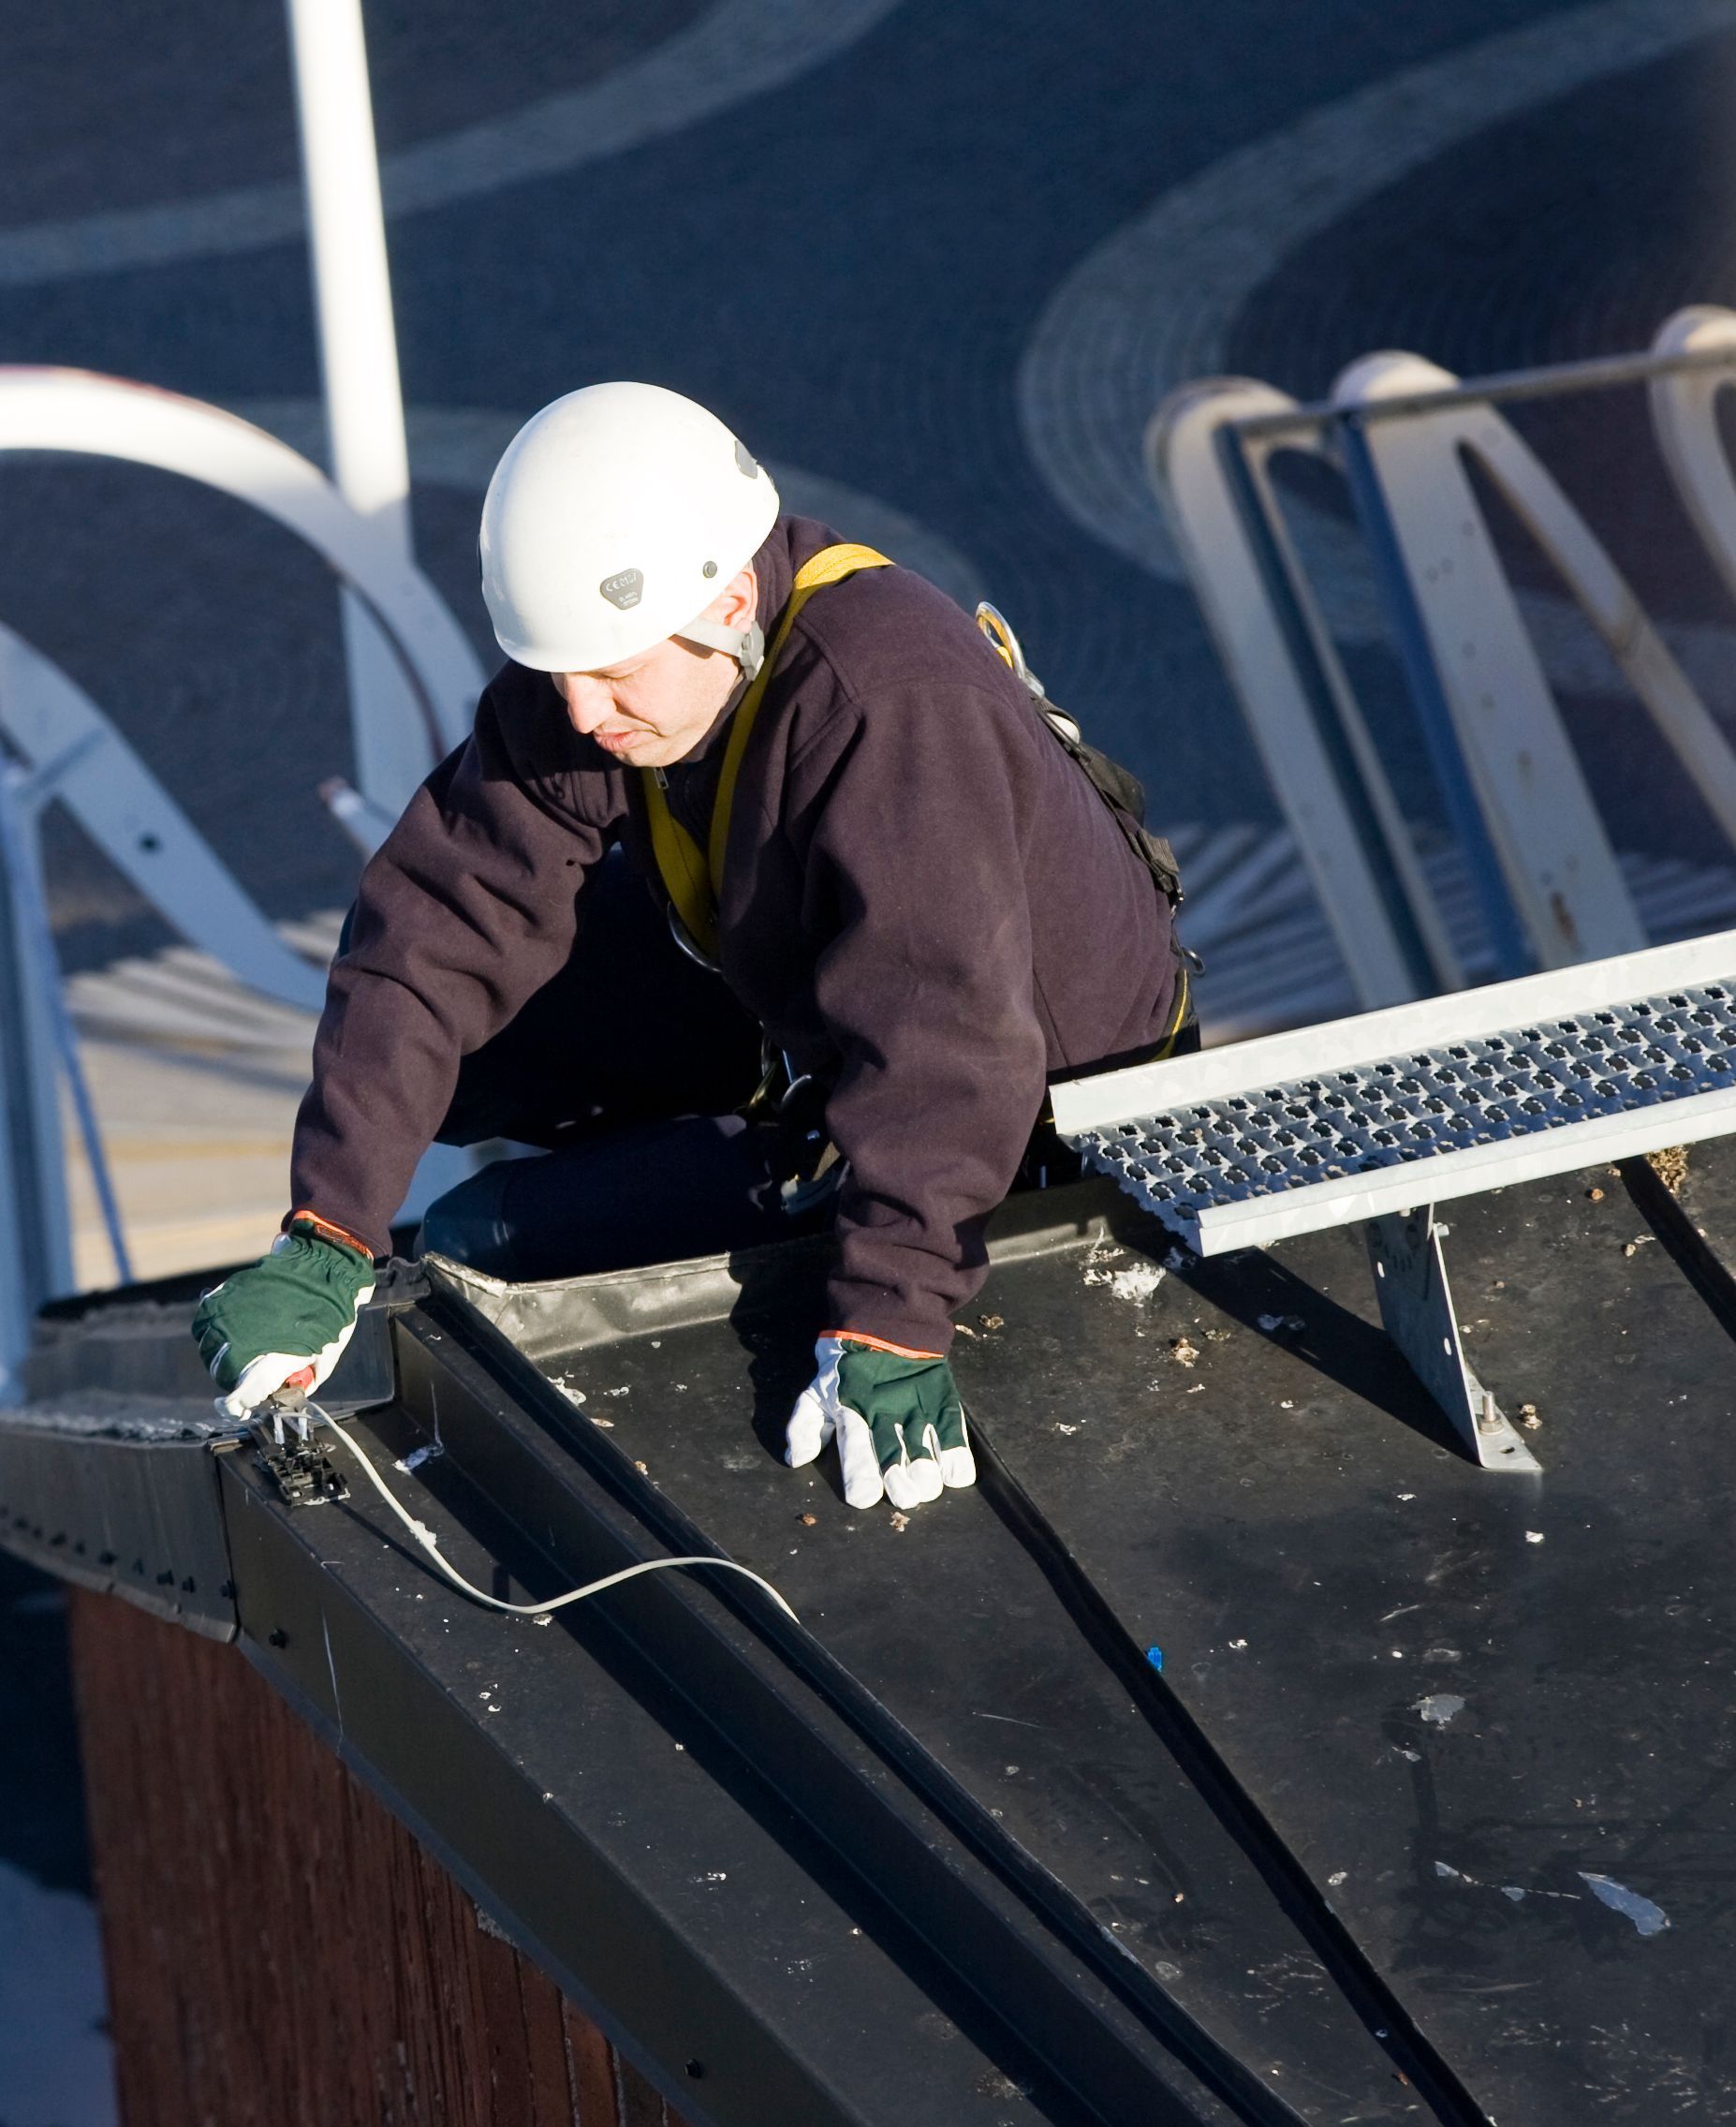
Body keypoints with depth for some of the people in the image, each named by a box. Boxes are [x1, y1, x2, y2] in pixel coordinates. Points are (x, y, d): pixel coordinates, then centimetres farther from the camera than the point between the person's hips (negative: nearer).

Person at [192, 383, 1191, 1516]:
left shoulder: (885, 700, -38)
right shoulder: (599, 646, -16)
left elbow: (941, 1036, -43)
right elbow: (442, 923, -17)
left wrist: (893, 1328, -49)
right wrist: (326, 1239, -24)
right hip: (787, 998, 7)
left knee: (479, 1246, -15)